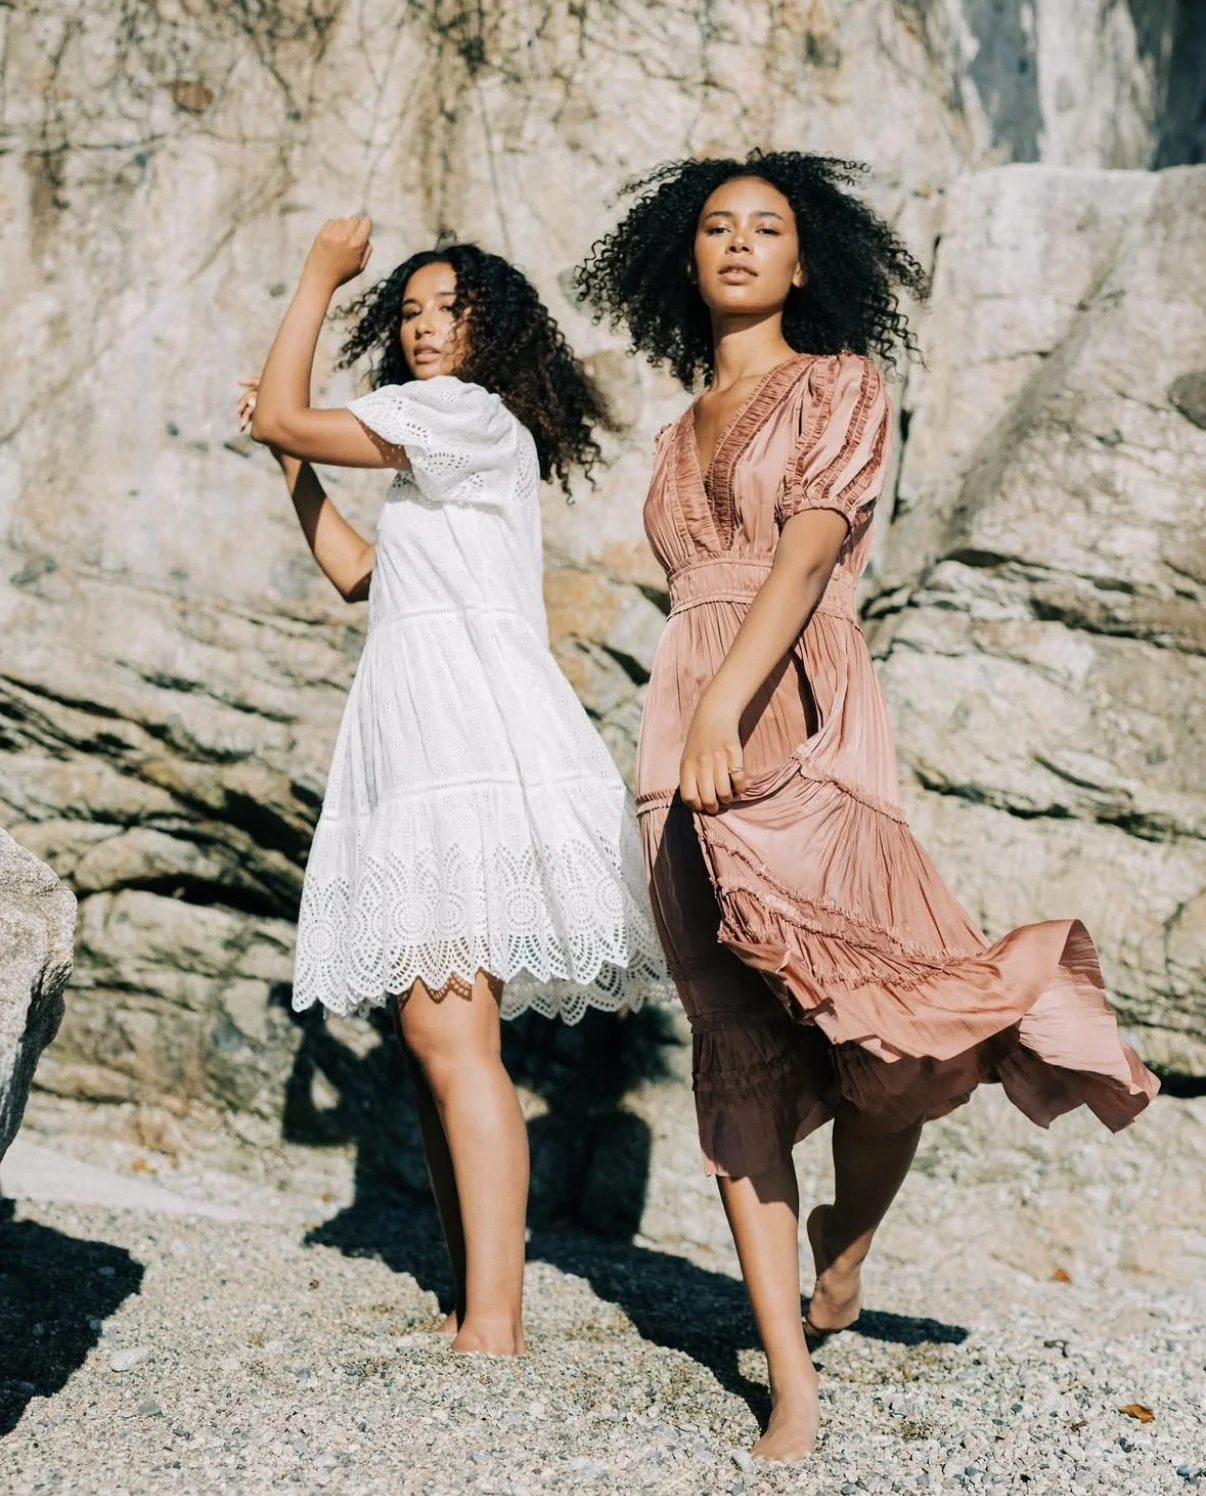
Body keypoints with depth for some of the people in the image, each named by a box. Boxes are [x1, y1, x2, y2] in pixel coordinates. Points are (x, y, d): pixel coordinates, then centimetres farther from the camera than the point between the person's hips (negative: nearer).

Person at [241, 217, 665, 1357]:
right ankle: (473, 1314, 10)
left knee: (449, 1034, -19)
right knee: (431, 1039, 7)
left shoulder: (468, 416, -3)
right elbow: (358, 575, 31)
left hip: (476, 754, -10)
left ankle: (494, 1331, -23)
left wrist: (321, 271, 9)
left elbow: (280, 408, -3)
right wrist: (292, 464, 27)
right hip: (424, 762, 10)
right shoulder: (440, 461, 27)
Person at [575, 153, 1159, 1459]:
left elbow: (807, 549, -9)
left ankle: (847, 1240, 14)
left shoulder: (838, 387, 7)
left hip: (797, 723, -5)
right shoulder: (682, 436, 24)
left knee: (871, 1018, -20)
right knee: (740, 1055, 0)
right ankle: (791, 1385, 1)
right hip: (681, 741, 5)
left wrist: (724, 705, -23)